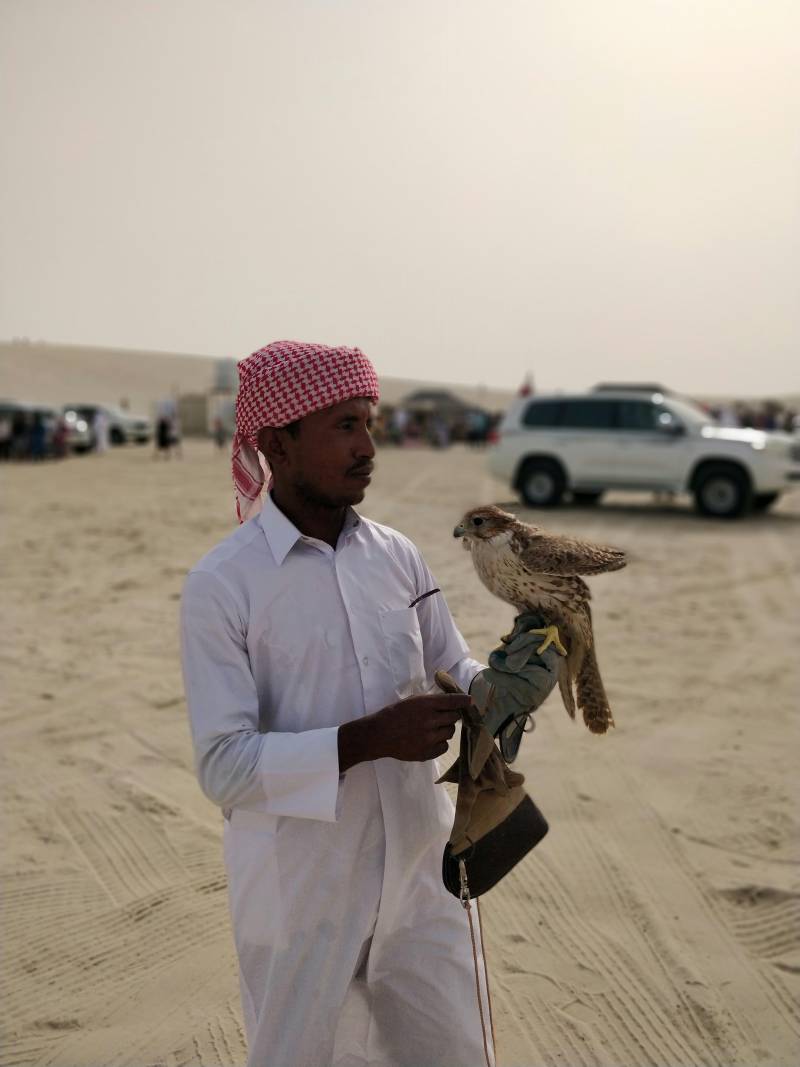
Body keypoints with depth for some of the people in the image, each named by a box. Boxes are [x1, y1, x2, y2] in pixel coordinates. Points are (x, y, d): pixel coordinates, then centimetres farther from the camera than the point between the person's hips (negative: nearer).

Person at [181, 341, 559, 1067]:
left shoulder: (398, 556, 1)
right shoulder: (221, 586, -14)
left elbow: (453, 670, 10)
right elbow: (224, 765, -18)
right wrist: (367, 739, -27)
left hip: (419, 879, 5)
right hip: (301, 900, -4)